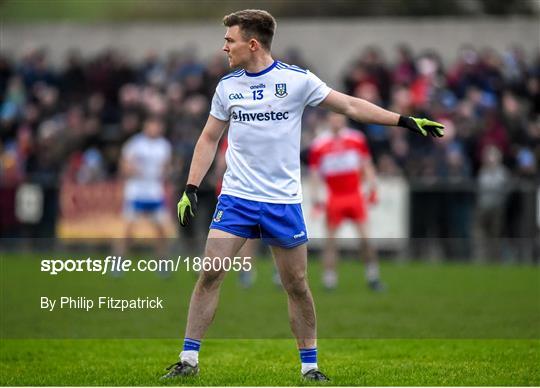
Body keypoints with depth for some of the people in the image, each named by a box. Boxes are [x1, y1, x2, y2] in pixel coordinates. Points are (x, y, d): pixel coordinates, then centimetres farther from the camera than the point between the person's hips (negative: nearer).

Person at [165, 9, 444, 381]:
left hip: (284, 201, -2)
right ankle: (189, 360, -2)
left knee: (297, 285, 2)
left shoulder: (296, 79, -5)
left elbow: (351, 105, -1)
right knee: (210, 274, -8)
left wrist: (405, 120, -7)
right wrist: (191, 189, 6)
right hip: (236, 197, 2)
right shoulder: (227, 86, 5)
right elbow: (209, 139, 13)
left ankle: (310, 365, 15)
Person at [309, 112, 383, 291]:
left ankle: (373, 277, 5)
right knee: (330, 239, -1)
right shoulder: (319, 145, 1)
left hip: (355, 195, 1)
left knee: (365, 236, -3)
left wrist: (371, 188, 4)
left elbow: (367, 165, 12)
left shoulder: (357, 139, 5)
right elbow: (314, 172, 6)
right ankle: (329, 280, 3)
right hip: (334, 199, -1)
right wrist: (315, 196, -3)